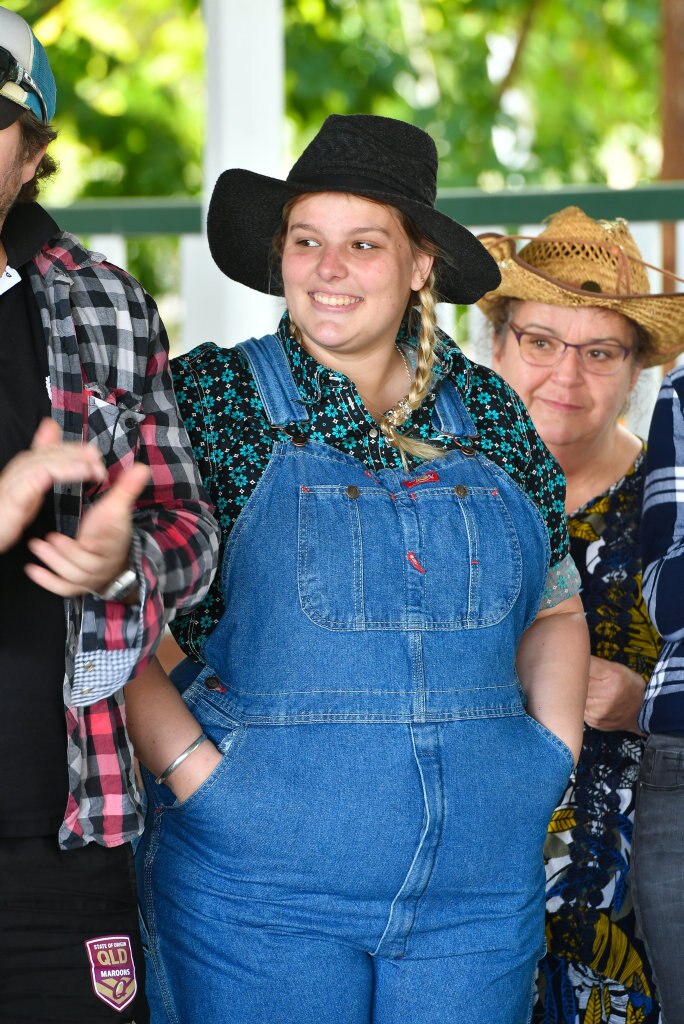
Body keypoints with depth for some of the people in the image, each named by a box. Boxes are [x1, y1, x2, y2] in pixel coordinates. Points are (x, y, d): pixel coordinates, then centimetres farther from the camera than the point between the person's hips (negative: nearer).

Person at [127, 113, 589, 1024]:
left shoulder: (487, 411, 10)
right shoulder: (207, 399, -1)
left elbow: (555, 612, 21)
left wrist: (553, 756, 7)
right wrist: (193, 769, -14)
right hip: (261, 880, -3)